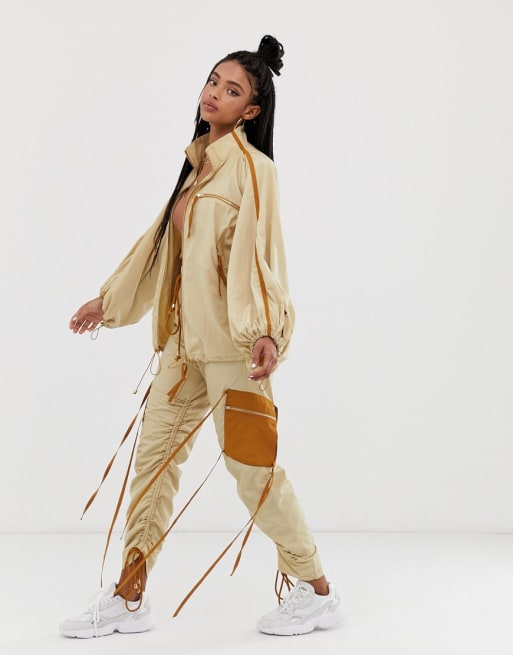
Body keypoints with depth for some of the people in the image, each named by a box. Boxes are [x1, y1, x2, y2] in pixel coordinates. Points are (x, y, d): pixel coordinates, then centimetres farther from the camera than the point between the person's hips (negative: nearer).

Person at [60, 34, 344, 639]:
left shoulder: (252, 167, -8)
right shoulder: (198, 163, 15)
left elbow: (259, 250, -20)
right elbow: (161, 240, 22)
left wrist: (266, 329, -33)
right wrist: (109, 299, 27)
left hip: (230, 339, -8)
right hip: (183, 340, 8)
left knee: (251, 464, -3)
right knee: (154, 456, 8)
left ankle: (317, 592, 13)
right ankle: (128, 598, 17)